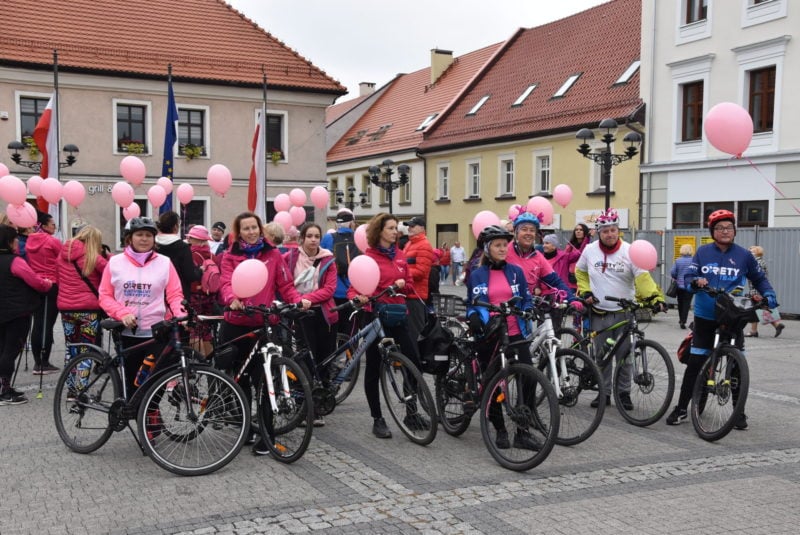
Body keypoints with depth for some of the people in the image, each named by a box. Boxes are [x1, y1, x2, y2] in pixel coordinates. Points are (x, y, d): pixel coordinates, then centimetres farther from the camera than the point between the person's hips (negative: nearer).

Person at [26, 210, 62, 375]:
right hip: (52, 286, -6)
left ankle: (37, 362, 12)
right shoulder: (53, 241, -10)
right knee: (48, 324, -2)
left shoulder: (29, 241, 8)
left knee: (37, 324, 9)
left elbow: (28, 263, 12)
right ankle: (44, 363, 0)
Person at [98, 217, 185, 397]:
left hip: (156, 332, -1)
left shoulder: (164, 262, 4)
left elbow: (175, 294, 1)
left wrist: (181, 314, -18)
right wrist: (122, 313, -12)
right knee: (133, 382, 9)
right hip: (127, 332, 1)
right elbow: (105, 295, 5)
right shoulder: (115, 262, 6)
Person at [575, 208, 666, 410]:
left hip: (623, 312, -2)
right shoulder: (590, 250, 1)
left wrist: (655, 297, -31)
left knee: (624, 355, 3)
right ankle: (604, 392, 20)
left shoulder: (628, 251, -8)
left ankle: (624, 393, 17)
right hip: (599, 313, 2)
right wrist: (585, 292, 2)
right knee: (601, 355, 8)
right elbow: (580, 272, 17)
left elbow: (643, 277, -16)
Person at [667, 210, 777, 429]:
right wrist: (696, 281, -22)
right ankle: (681, 408, 12)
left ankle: (739, 412, 17)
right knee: (694, 363, 3)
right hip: (705, 317, 0)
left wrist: (769, 294, -4)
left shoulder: (744, 255, 1)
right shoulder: (703, 252, 2)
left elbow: (759, 279, 13)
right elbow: (688, 277, 0)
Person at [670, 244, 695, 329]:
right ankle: (683, 321, -9)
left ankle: (681, 320, 32)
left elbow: (672, 272, -8)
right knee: (686, 304, 1)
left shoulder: (678, 260, -5)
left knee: (680, 303, 18)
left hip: (679, 285, 2)